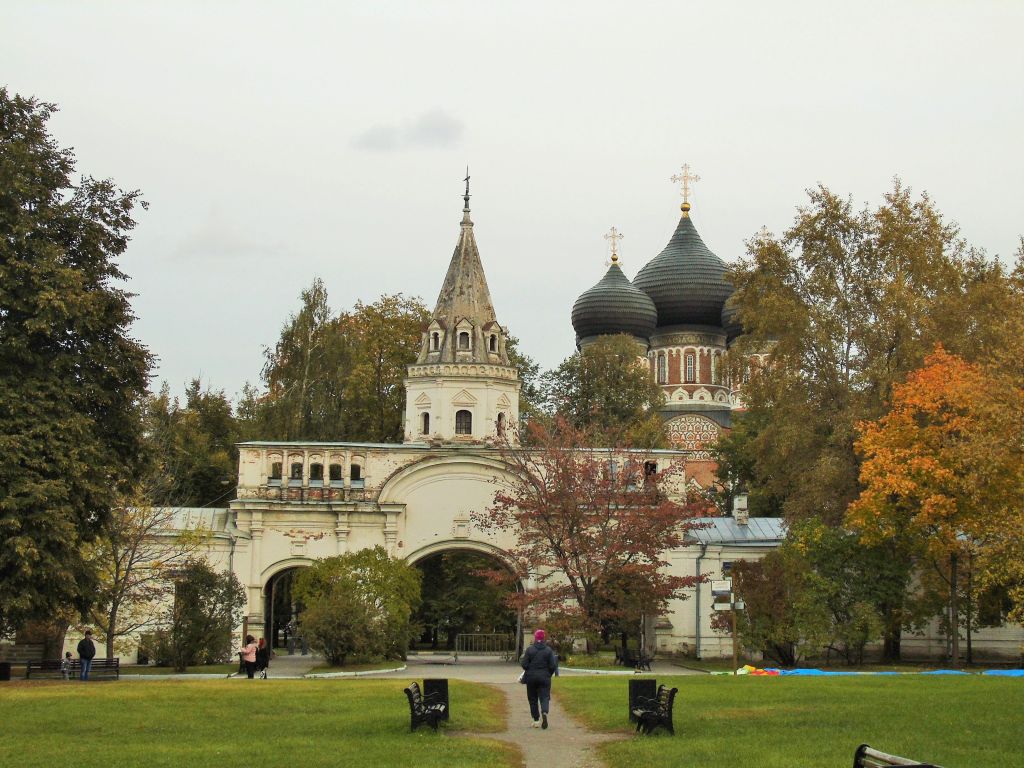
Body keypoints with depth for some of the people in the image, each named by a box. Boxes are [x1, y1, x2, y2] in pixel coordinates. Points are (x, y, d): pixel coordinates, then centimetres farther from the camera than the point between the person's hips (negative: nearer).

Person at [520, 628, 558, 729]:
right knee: (544, 697, 0)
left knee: (533, 699, 10)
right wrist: (549, 674, 14)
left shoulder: (529, 650, -7)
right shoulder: (548, 650, -2)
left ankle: (536, 720, 10)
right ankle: (544, 713, -29)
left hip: (531, 677, 0)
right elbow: (552, 666, -3)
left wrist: (521, 660, 13)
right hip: (544, 678, 0)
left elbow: (524, 665, -8)